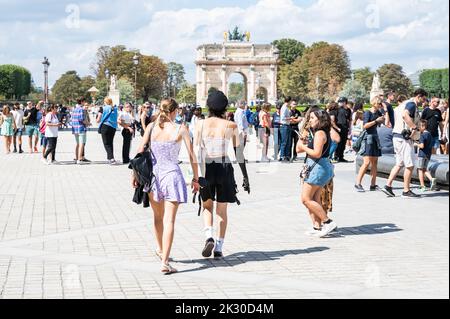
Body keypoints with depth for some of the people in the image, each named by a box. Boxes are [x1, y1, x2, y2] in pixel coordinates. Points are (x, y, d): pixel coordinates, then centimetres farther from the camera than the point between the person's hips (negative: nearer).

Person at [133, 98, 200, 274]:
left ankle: (160, 250, 43)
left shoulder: (151, 127, 1)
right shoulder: (181, 129, -4)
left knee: (158, 216, 23)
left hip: (153, 174, 3)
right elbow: (192, 155, -3)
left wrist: (135, 174, 7)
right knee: (169, 220, -4)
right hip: (172, 174, -3)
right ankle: (164, 262, -13)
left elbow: (140, 151, -1)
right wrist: (195, 178, 6)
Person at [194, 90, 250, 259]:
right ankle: (219, 248, 10)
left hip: (206, 168, 0)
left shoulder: (201, 125, 0)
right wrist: (245, 177, 7)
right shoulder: (231, 126, 1)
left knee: (207, 206, 15)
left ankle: (209, 236, -11)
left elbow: (196, 152, -5)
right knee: (222, 210, 10)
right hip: (225, 168, 0)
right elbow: (239, 154, 1)